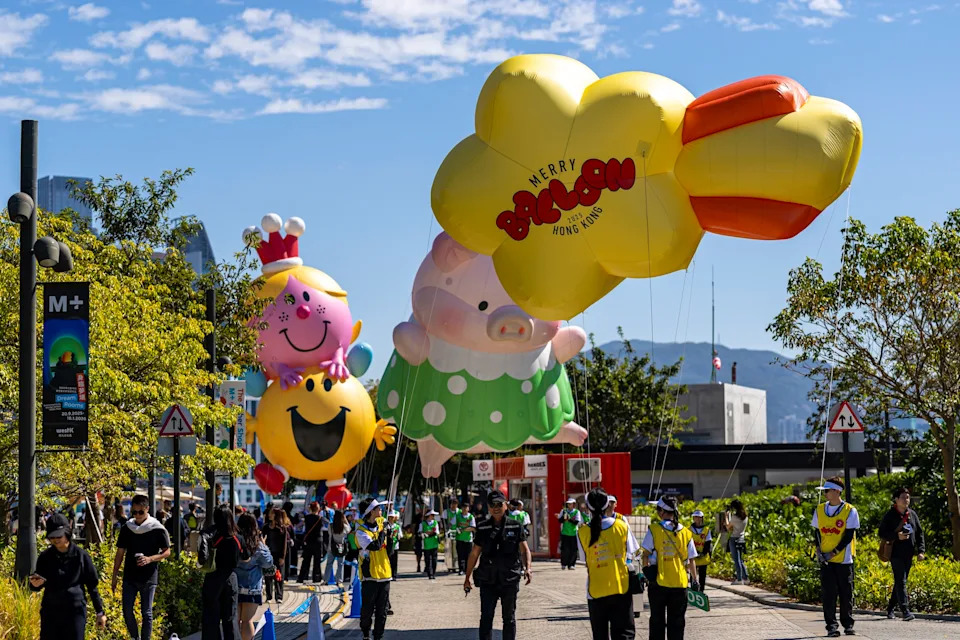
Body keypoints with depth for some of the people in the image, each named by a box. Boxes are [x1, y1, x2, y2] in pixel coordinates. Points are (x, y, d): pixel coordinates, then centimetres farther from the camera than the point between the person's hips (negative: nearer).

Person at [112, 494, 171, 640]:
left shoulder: (157, 529, -5)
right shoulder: (126, 528, 5)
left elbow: (166, 552, -1)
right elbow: (120, 553, 10)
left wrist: (150, 559, -18)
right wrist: (114, 577, 9)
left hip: (149, 577, -3)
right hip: (130, 577, 3)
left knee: (146, 613, 1)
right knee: (127, 610, 0)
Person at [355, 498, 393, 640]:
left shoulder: (380, 523, 8)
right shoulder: (361, 531, -13)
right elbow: (375, 546, -25)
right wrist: (383, 532, -11)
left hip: (384, 574, 6)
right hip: (370, 576, -6)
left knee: (382, 610, 6)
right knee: (368, 609, 3)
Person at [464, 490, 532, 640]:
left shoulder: (516, 527, 2)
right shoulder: (482, 528, 5)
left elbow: (524, 549, -6)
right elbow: (474, 553, 11)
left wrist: (527, 568, -24)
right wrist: (467, 578, 11)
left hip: (510, 580, 0)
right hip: (487, 581, 0)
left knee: (509, 617, 9)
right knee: (486, 616, -7)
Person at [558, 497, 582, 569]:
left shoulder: (576, 512, 2)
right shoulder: (563, 511, 7)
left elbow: (576, 522, -8)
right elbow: (560, 520, 0)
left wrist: (569, 519, -21)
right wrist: (564, 517, -20)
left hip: (573, 533, 0)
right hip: (564, 533, 0)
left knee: (573, 550, 0)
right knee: (564, 549, -2)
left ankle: (571, 564, 9)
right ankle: (563, 564, 11)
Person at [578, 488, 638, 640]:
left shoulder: (583, 532, -6)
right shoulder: (621, 525, -5)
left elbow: (585, 560, 3)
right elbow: (630, 555, 3)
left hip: (596, 591, 0)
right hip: (621, 588, 0)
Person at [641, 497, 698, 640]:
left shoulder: (653, 530, -6)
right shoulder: (685, 532, 0)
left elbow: (646, 554, -7)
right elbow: (691, 560, 3)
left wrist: (646, 570, 8)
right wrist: (695, 580, 12)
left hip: (658, 582, -1)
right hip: (680, 583, 1)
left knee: (657, 620, 10)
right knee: (677, 622, 9)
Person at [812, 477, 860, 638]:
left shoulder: (850, 511, -5)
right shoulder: (819, 510, 7)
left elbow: (849, 535, -8)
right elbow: (817, 532, 12)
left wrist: (834, 552, -14)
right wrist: (819, 551, -4)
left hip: (844, 559, -3)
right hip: (826, 560, 3)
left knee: (846, 593, 3)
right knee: (828, 594, -2)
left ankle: (848, 625, 15)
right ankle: (831, 626, 1)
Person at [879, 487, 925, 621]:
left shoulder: (912, 514, 11)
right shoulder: (890, 515, -4)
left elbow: (919, 533, 15)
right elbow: (881, 533, -4)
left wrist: (920, 550, 5)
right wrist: (896, 536, -19)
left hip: (908, 555, 5)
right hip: (896, 554, -5)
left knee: (900, 582, 11)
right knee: (900, 582, -12)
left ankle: (890, 608, 23)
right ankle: (905, 610, -18)